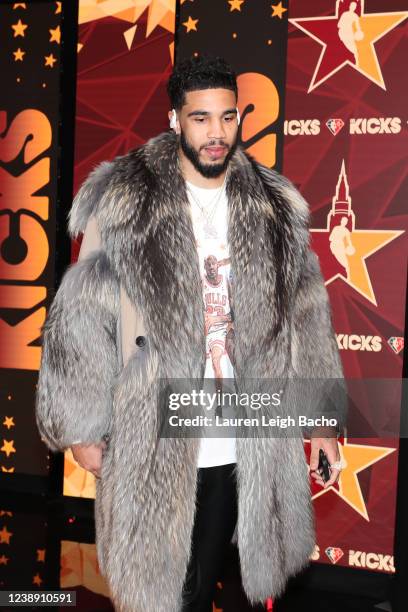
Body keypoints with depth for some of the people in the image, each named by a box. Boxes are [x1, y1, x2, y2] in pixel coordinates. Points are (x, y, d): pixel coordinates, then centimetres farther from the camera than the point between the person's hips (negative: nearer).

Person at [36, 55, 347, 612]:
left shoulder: (273, 208, 2)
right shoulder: (122, 203, -9)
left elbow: (305, 318, 6)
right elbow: (83, 320, -6)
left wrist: (321, 416, 5)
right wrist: (82, 426, -6)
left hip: (241, 446, 3)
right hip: (151, 444, -2)